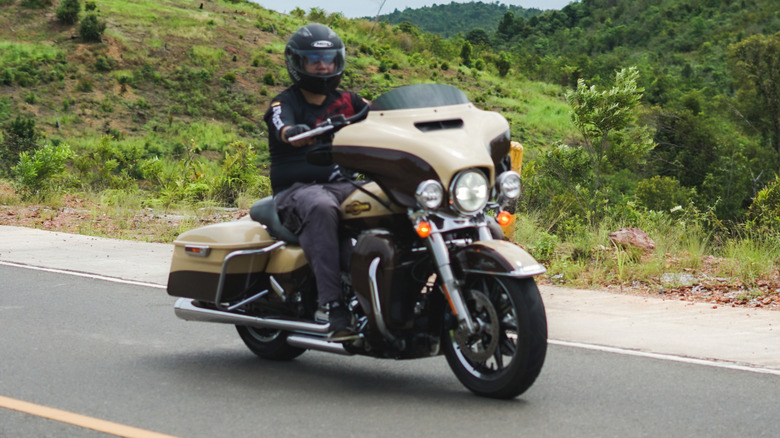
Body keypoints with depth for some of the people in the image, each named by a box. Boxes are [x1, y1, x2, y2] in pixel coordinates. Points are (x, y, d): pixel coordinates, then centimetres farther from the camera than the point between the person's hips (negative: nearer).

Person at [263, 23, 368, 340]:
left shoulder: (346, 102, 20)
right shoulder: (284, 103, 4)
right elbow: (285, 132, -19)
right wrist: (308, 132, -42)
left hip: (340, 183, 4)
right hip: (296, 189, -4)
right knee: (321, 208, -39)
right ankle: (331, 306, -46)